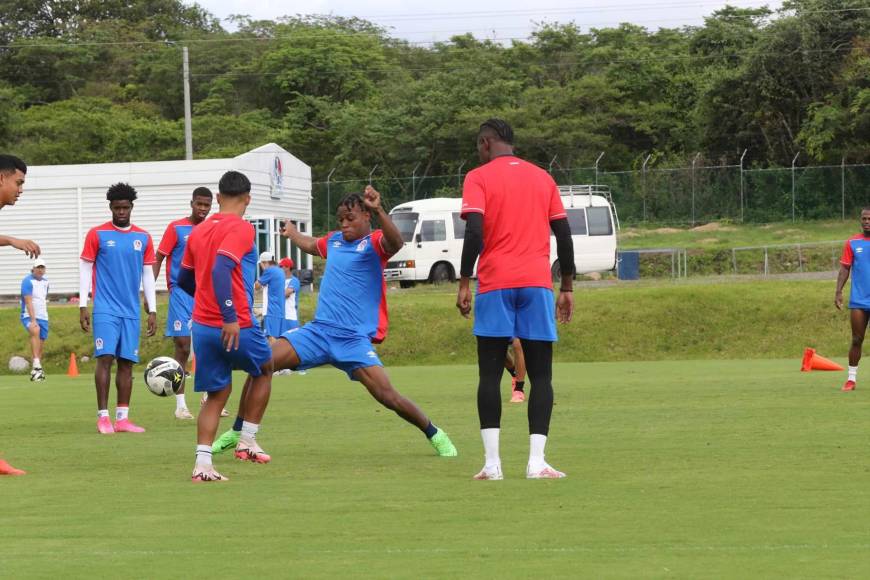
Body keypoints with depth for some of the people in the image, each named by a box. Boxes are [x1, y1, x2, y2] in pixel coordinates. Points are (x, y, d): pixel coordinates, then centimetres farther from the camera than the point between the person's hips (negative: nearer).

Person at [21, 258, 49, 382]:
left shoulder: (45, 281, 11)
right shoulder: (28, 281, -11)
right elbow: (28, 302, -20)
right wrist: (33, 320, -29)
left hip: (43, 317, 8)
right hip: (29, 316, -8)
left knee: (41, 344, 6)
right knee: (35, 331, -35)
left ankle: (36, 372, 17)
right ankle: (36, 365, -44)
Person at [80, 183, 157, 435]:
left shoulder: (143, 238, 9)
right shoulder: (97, 234, 0)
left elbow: (148, 275, 13)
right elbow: (85, 269, 1)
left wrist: (152, 310, 10)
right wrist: (82, 307, -4)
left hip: (131, 311, 3)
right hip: (105, 309, -3)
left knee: (127, 363, 3)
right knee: (105, 358, -11)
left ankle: (122, 418, 7)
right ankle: (103, 417, -7)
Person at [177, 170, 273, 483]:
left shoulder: (198, 231, 11)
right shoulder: (241, 229, -11)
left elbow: (183, 279, 20)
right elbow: (220, 269, -27)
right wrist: (229, 316, -29)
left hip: (202, 325, 6)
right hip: (236, 327, -6)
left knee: (217, 394, 11)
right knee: (264, 369, 23)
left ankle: (203, 463, -3)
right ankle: (247, 442, 20)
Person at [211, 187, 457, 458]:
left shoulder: (374, 243, -5)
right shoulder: (334, 241, 14)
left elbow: (395, 243, -31)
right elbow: (310, 245, 39)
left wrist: (378, 211, -46)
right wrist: (292, 232, 58)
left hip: (355, 339, -6)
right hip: (319, 331, 6)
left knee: (388, 396, -17)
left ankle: (435, 435, 8)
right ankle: (237, 431, 5)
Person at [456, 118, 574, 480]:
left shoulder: (478, 178, 3)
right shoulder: (542, 178, 14)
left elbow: (474, 232, -10)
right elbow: (564, 235, 11)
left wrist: (464, 283, -7)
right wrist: (567, 287, 17)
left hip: (495, 285, -2)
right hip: (537, 284, 2)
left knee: (490, 374, 3)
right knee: (540, 375, 3)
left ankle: (492, 462, -6)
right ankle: (536, 461, -9)